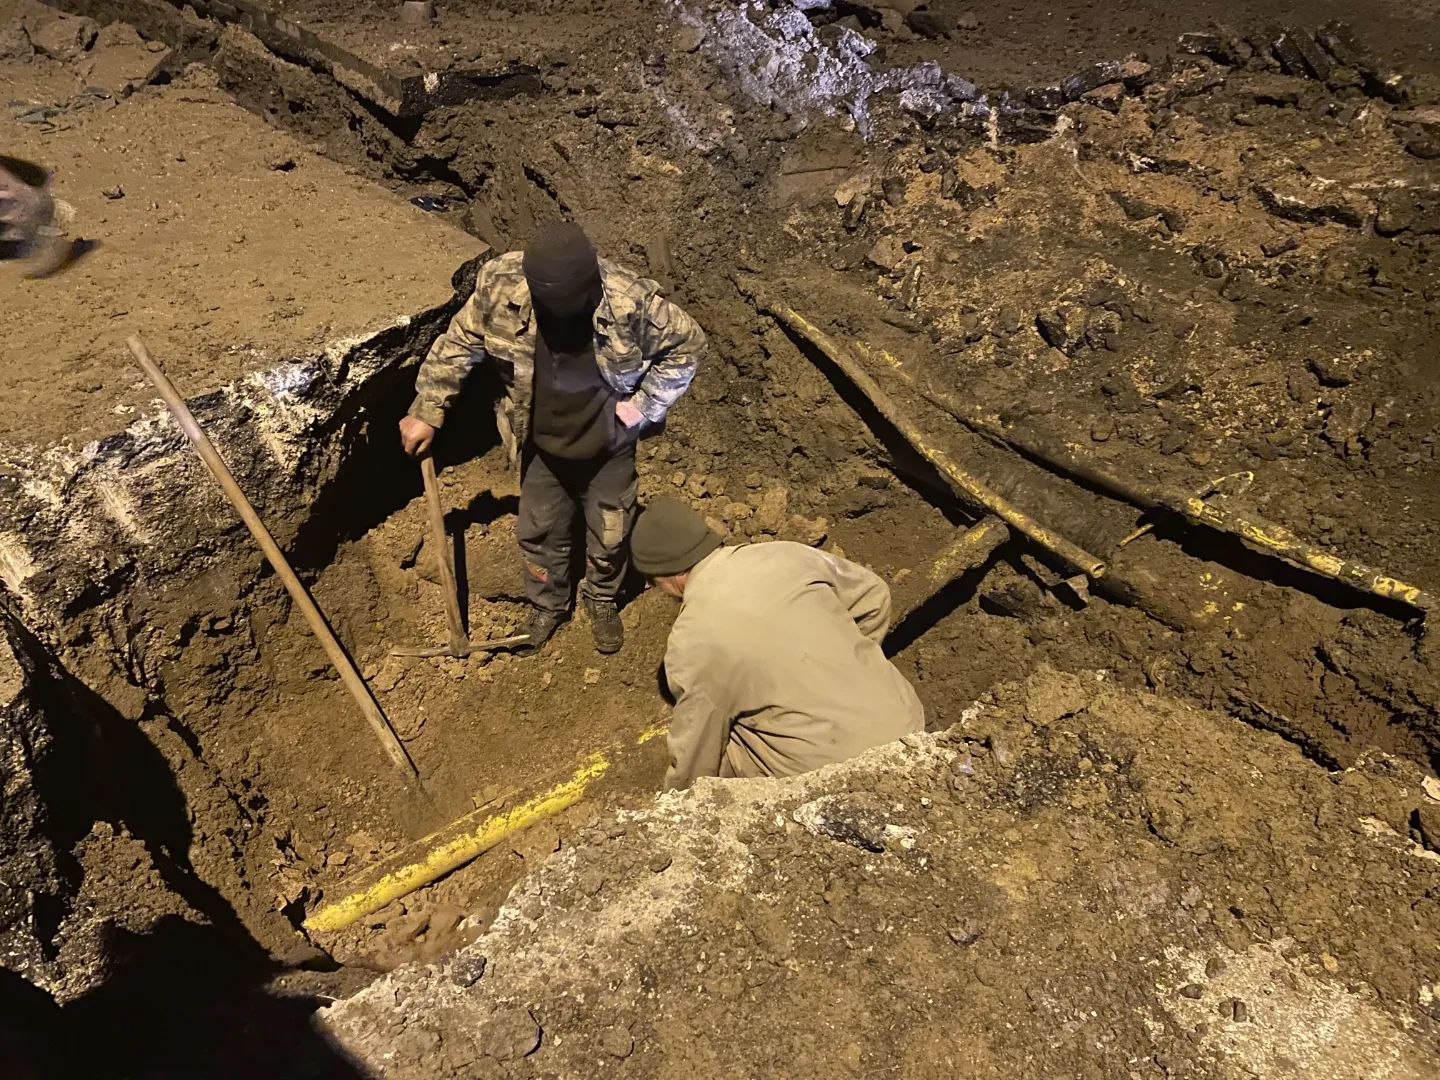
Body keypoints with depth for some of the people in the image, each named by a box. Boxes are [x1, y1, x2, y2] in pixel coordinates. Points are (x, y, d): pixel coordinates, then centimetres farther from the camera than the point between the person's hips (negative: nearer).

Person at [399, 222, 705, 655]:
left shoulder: (629, 298, -30)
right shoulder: (502, 285, -23)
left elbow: (686, 343, -14)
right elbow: (458, 344, -7)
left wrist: (644, 406, -16)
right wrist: (426, 412, -3)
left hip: (608, 446, -1)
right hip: (541, 446, 2)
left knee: (609, 536, 16)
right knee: (539, 533, 18)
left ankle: (603, 603, 46)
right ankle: (547, 606, 46)